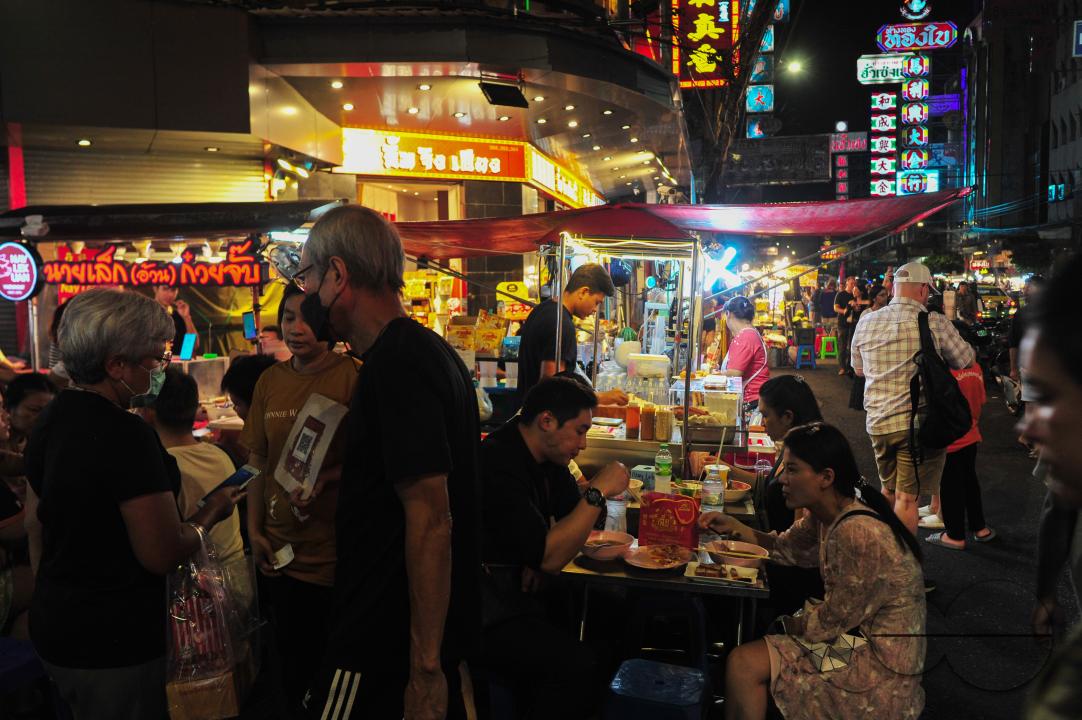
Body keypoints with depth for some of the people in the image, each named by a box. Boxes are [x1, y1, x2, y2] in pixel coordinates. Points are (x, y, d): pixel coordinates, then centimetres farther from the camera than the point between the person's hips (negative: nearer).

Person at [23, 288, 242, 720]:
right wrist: (212, 513, -7)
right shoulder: (126, 436, -25)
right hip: (114, 642, -8)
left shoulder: (51, 420, 3)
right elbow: (163, 554, -24)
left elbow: (35, 526, 14)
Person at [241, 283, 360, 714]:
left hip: (332, 555, -5)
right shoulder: (270, 381, 7)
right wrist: (254, 531, 7)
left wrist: (326, 478, -24)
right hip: (277, 551, 5)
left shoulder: (351, 377, -10)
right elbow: (259, 463, 12)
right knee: (291, 661, 18)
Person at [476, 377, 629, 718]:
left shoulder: (546, 459, 7)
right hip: (484, 615, -9)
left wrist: (545, 553, -4)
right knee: (576, 665, -26)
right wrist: (599, 491, -21)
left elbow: (578, 518, 16)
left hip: (518, 592, 9)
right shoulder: (499, 465, -23)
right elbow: (548, 557, -26)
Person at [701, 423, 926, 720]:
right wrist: (734, 527, 1)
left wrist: (790, 622, -3)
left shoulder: (859, 535, -30)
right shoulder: (826, 515, -2)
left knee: (744, 664, -12)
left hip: (880, 672, -9)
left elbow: (832, 623, -21)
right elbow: (787, 547, 15)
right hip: (854, 633, 9)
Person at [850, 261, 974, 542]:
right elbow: (966, 360, 3)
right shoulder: (935, 323, -11)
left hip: (877, 423, 5)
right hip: (919, 424, -5)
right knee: (907, 498, 2)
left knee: (888, 490, 23)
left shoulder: (866, 322, 3)